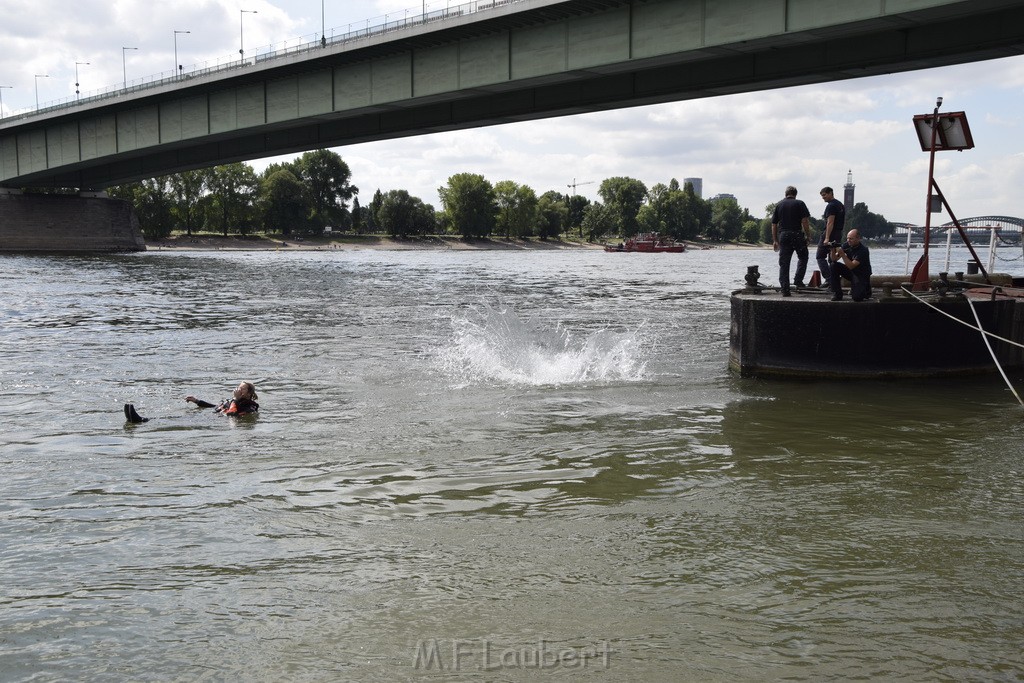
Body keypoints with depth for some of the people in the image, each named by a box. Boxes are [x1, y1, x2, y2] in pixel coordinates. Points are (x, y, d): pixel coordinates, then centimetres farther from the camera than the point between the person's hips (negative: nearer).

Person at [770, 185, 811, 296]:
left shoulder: (779, 205, 12)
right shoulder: (799, 204, 2)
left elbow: (774, 224, 12)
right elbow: (805, 221, -8)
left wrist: (775, 240, 17)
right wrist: (808, 236, 0)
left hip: (783, 236, 3)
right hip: (797, 235, -3)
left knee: (784, 263, 3)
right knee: (803, 257, 18)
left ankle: (785, 289, -1)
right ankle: (798, 280, 5)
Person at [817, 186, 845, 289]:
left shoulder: (831, 206, -13)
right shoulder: (841, 205, 17)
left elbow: (830, 223, -21)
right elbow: (844, 221, 23)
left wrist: (827, 238, -25)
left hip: (829, 233, -9)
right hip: (838, 234, 9)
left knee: (820, 256, -4)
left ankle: (828, 278, -15)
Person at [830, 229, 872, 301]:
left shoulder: (863, 250, -25)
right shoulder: (847, 245, -6)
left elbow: (851, 266, -32)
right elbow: (834, 259, -6)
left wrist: (842, 254, -37)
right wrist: (833, 250, -25)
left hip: (862, 275, -6)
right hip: (851, 272, 6)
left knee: (857, 297, -27)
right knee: (834, 266, -16)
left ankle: (865, 289, 12)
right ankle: (837, 294, -8)